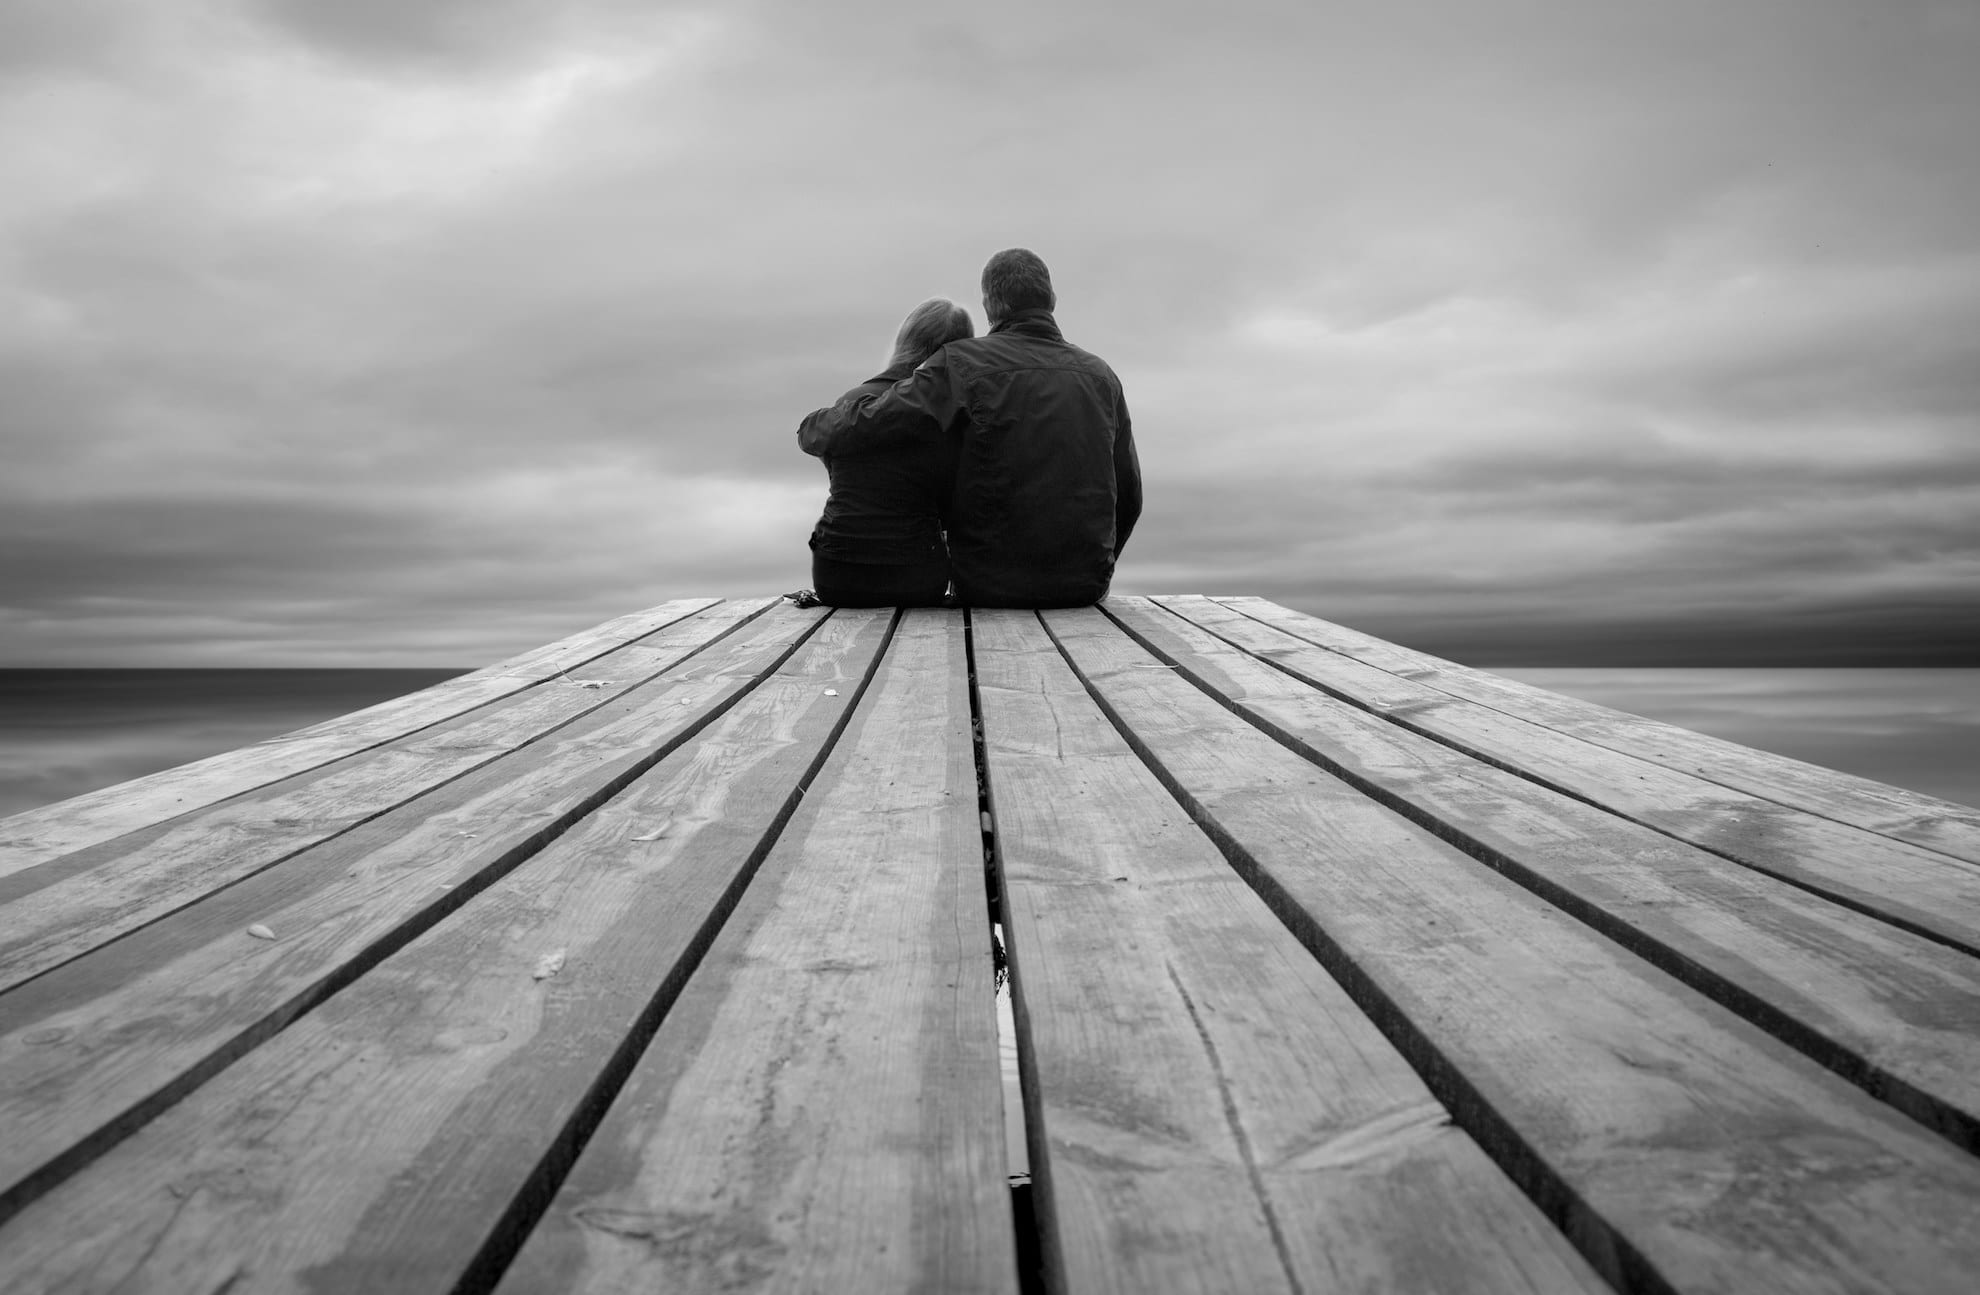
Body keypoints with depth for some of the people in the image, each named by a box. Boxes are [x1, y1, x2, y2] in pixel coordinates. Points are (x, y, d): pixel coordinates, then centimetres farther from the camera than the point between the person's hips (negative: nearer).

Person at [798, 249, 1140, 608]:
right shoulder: (1100, 376, 4)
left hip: (990, 586, -3)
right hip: (1085, 586, 3)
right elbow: (1128, 496, 9)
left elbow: (863, 423, -15)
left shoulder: (964, 366, -8)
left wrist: (813, 431, 8)